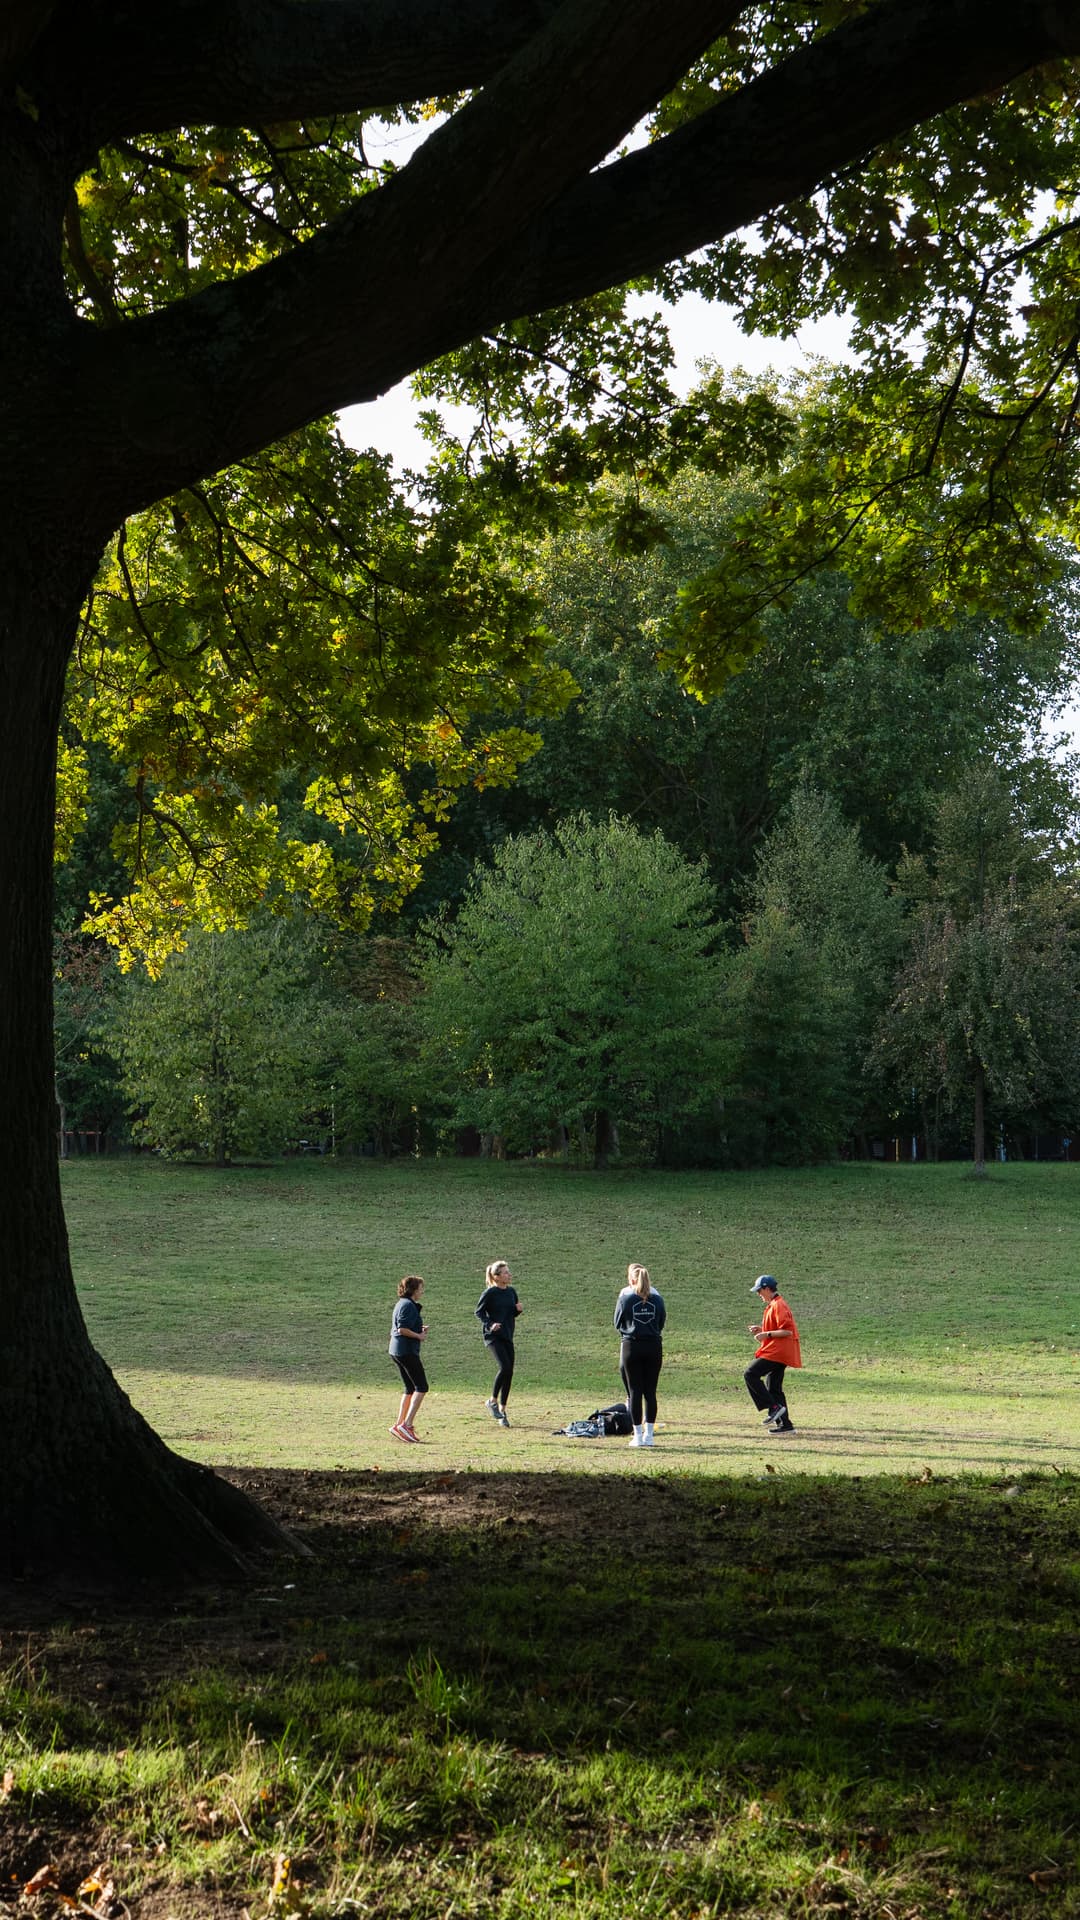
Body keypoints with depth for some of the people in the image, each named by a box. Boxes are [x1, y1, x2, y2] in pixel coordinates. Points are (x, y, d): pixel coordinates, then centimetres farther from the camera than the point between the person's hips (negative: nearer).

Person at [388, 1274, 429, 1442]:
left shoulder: (401, 1304, 18)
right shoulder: (409, 1305, -13)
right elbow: (402, 1329, -22)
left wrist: (420, 1330, 12)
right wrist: (419, 1336, -10)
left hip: (396, 1351, 10)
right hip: (407, 1351, -10)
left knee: (409, 1389, 16)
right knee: (421, 1387, -8)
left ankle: (400, 1424, 16)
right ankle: (407, 1425, -15)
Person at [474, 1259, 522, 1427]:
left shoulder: (511, 1292, 9)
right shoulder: (490, 1293, -9)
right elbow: (479, 1312, -5)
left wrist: (518, 1309, -2)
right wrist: (490, 1324, -20)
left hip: (507, 1337, 6)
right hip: (493, 1337, -6)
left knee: (509, 1373, 4)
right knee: (504, 1367, -21)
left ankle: (502, 1410, 15)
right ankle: (492, 1400, -1)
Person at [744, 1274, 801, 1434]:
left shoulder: (778, 1305, -15)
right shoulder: (774, 1305, 18)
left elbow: (787, 1331, -21)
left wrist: (767, 1334, -20)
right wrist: (761, 1330, 14)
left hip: (777, 1351, -11)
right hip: (779, 1353, 11)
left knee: (751, 1374, -13)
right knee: (774, 1388, 12)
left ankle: (774, 1408, -14)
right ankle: (785, 1425, 12)